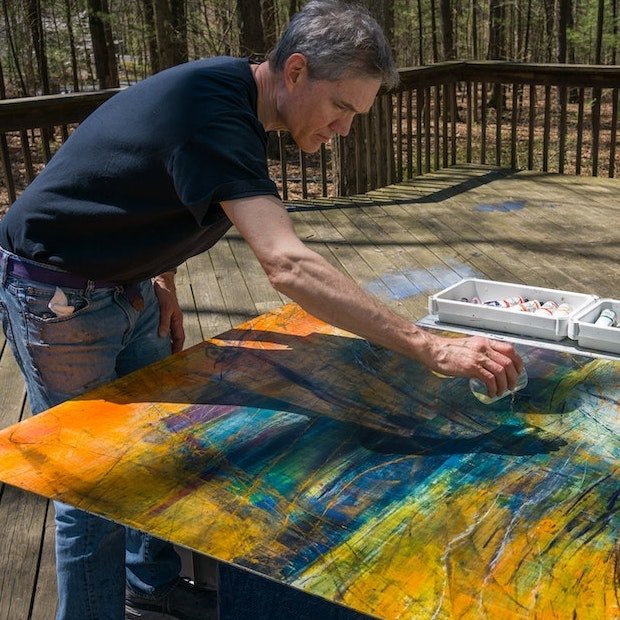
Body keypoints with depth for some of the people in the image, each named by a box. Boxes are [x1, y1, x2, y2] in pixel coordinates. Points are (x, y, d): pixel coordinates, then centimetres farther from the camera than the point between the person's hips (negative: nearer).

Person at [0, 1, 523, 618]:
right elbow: (288, 265, -43)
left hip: (125, 285, 9)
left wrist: (162, 282, 2)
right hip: (56, 297, -9)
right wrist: (433, 349, -44)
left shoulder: (229, 88, -2)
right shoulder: (212, 114, -32)